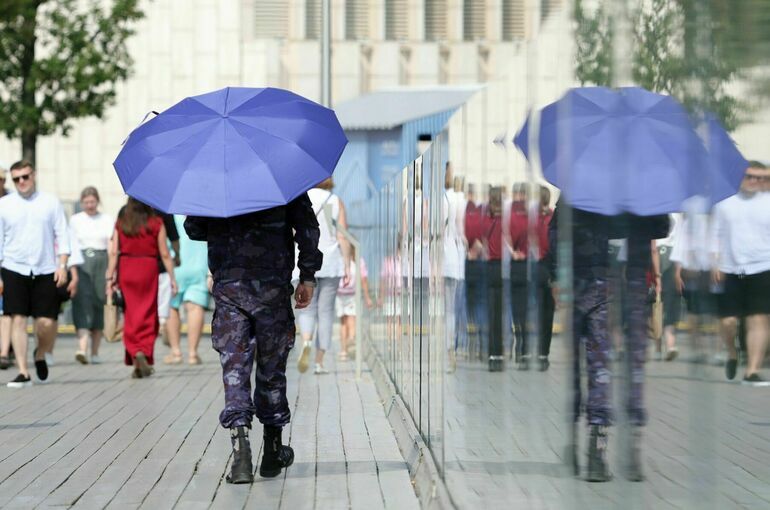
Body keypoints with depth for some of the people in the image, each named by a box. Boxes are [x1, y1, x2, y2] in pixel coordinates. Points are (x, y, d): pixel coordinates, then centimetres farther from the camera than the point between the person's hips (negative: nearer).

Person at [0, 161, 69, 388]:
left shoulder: (50, 202, 6)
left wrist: (62, 265, -5)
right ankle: (23, 372, -2)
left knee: (47, 322, -6)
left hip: (45, 271, 0)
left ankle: (41, 355, 25)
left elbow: (62, 236, 6)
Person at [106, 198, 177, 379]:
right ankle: (144, 353, -8)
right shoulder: (156, 223, -3)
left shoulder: (121, 223, 3)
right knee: (147, 315, 5)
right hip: (148, 267, -2)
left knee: (130, 315, 9)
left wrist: (110, 277, 3)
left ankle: (134, 353, 0)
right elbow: (164, 254, -3)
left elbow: (114, 252, 0)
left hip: (126, 268, 2)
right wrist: (172, 277, 4)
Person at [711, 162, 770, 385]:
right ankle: (732, 354, 29)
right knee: (728, 320, -3)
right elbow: (716, 234, 9)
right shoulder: (725, 202, 7)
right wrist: (715, 263, -1)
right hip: (729, 270, 1)